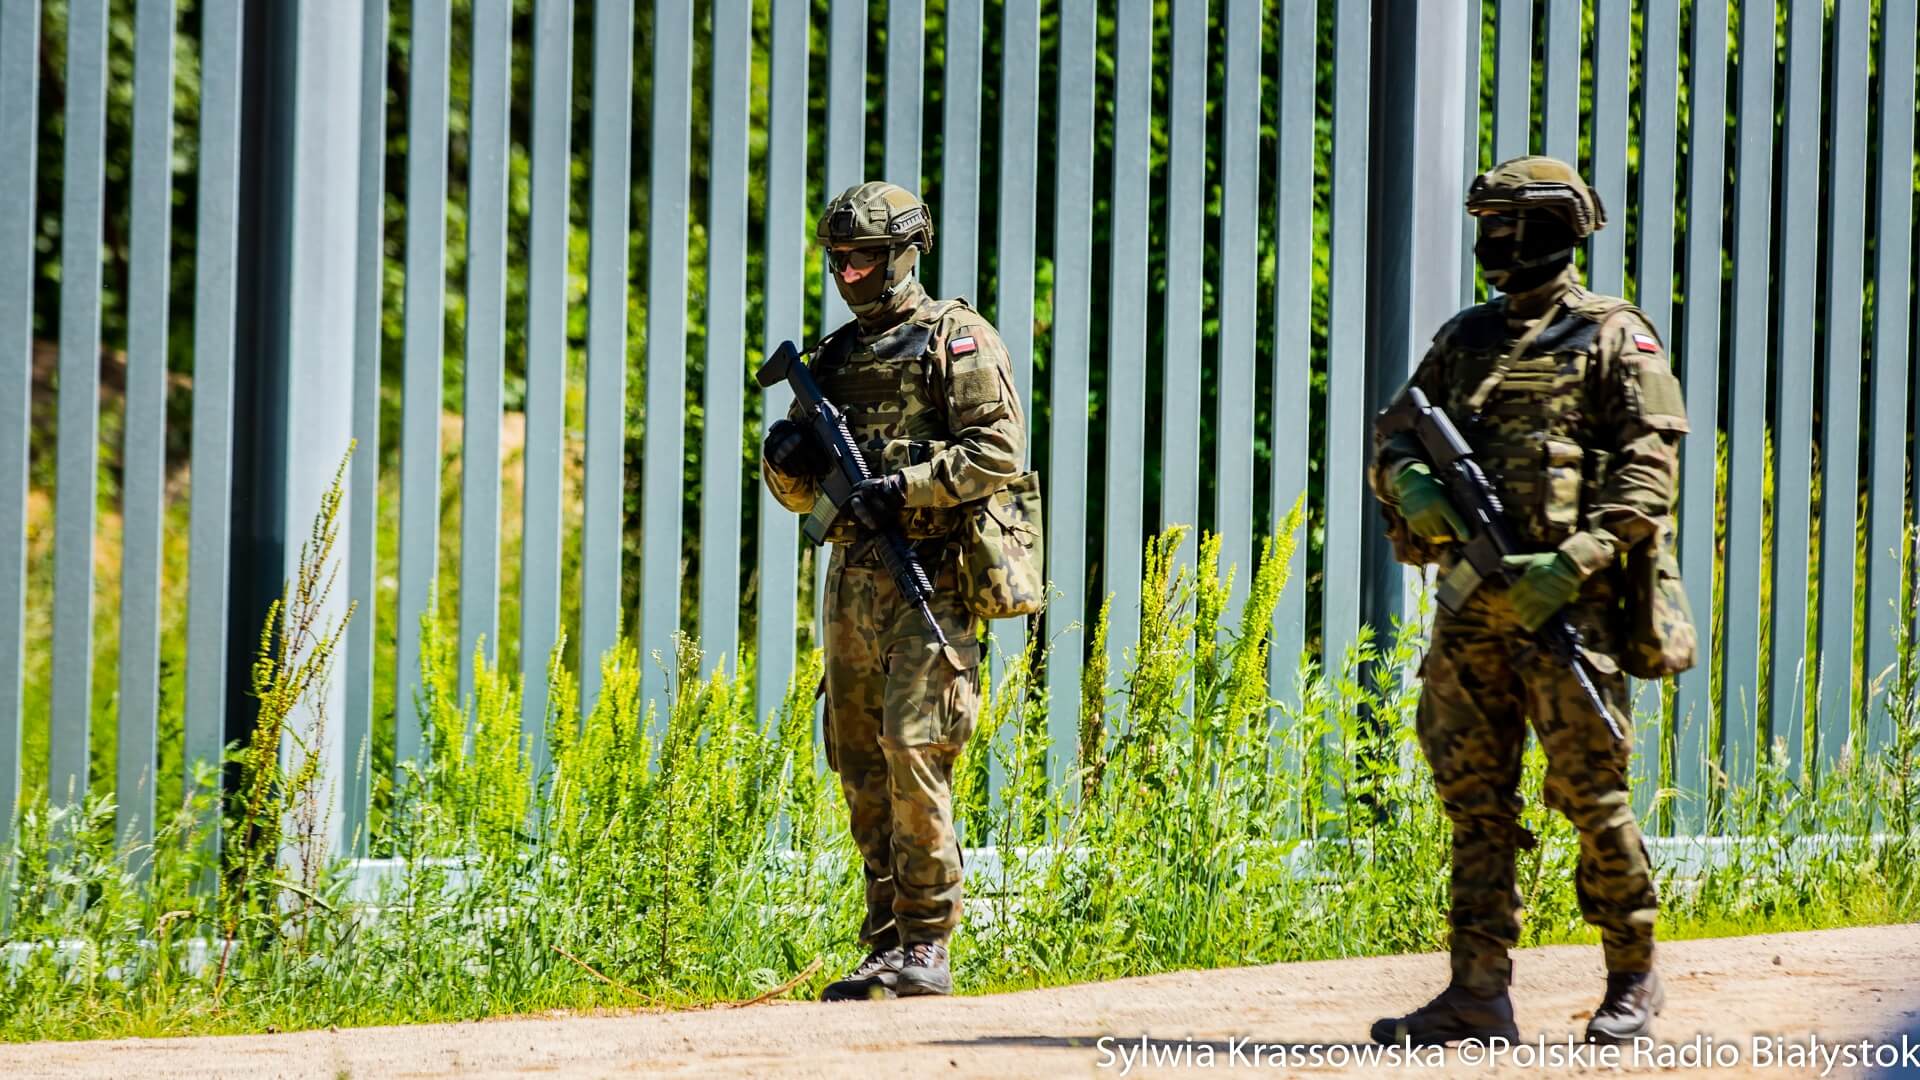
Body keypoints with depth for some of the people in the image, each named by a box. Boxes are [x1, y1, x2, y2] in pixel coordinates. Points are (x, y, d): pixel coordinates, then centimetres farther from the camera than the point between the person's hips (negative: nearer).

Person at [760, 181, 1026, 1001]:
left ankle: (927, 948, -12)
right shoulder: (837, 355, 19)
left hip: (930, 581, -7)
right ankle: (887, 944, 12)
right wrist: (789, 455, -1)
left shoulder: (957, 340, -1)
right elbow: (796, 491, 22)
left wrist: (906, 485, -21)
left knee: (913, 754, -15)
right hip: (854, 583, 7)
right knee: (861, 768, 6)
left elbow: (999, 450, -11)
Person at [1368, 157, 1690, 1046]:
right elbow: (1394, 433, 17)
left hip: (1566, 605, -6)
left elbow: (1648, 466, -8)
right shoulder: (1466, 339, 16)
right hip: (1473, 604, 6)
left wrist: (1573, 564, -19)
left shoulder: (1614, 339, -1)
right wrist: (1412, 481, -7)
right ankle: (1478, 993, 5)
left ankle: (1635, 975, 13)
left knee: (1590, 796, -2)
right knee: (1475, 801, 3)